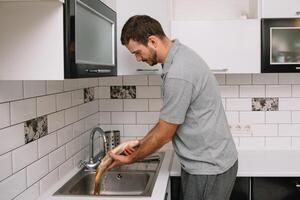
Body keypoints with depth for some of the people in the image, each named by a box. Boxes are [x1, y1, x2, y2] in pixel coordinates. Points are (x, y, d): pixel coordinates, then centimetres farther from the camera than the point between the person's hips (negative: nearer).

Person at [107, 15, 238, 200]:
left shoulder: (178, 74, -27)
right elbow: (168, 120, 12)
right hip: (202, 162, 9)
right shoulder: (180, 55, 5)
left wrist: (130, 159, -2)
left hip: (209, 168, -9)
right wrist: (140, 143, 9)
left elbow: (164, 135, -17)